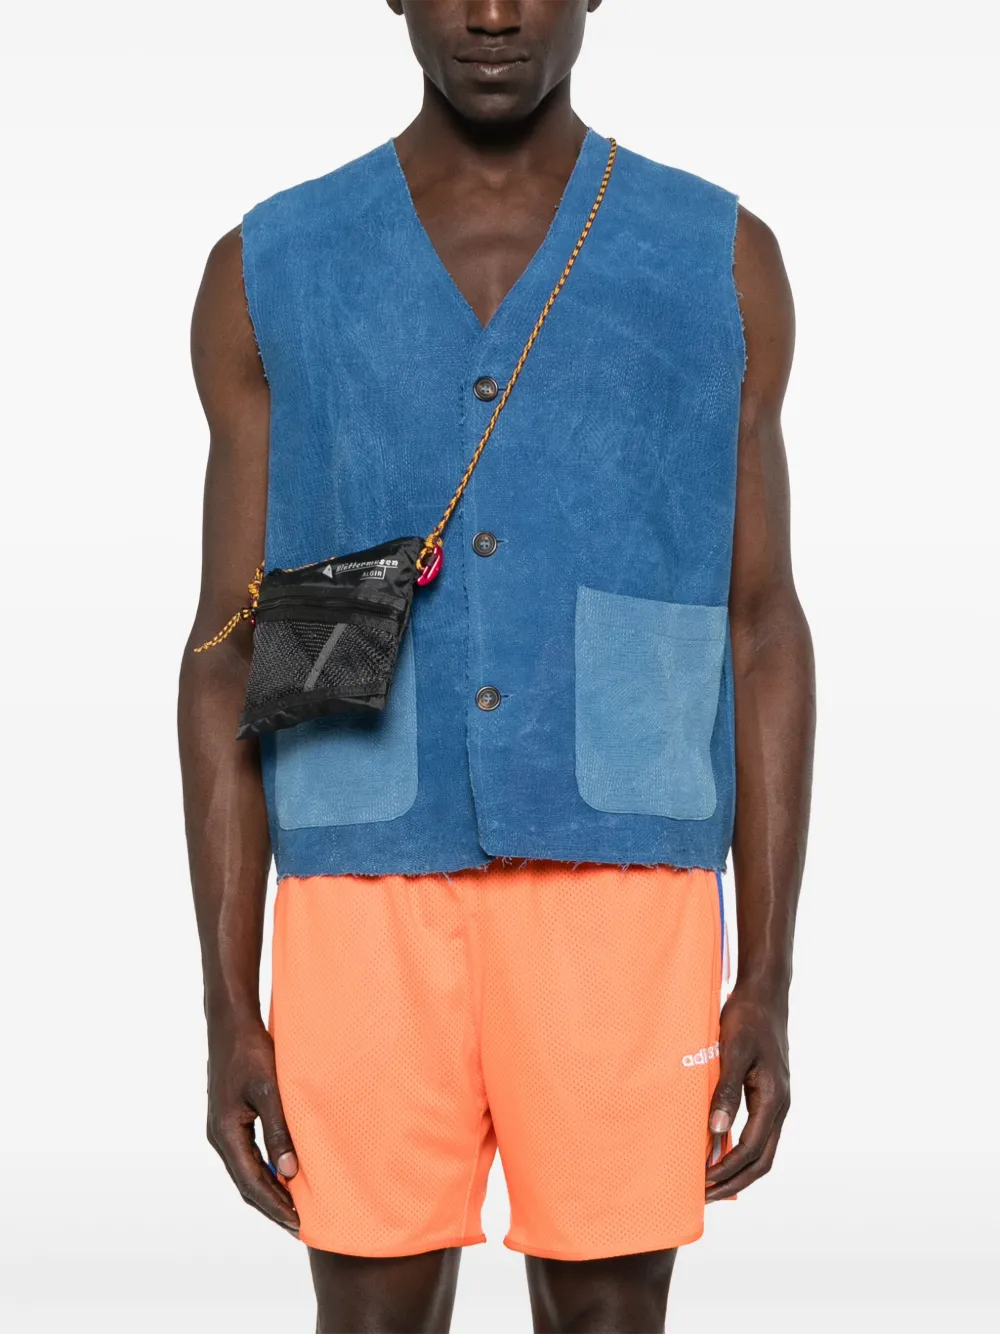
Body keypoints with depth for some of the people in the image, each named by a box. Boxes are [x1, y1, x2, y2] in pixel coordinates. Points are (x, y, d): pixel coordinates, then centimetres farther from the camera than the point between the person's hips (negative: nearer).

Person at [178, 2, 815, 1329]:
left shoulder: (722, 263, 4)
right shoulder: (269, 275, 4)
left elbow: (762, 636, 4)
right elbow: (233, 661, 4)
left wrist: (768, 984, -2)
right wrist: (229, 1010, -1)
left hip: (617, 906, 0)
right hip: (370, 915, 1)